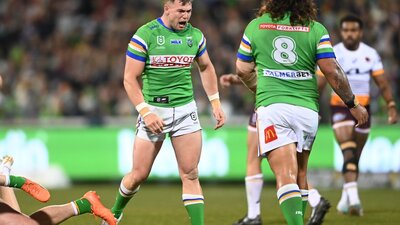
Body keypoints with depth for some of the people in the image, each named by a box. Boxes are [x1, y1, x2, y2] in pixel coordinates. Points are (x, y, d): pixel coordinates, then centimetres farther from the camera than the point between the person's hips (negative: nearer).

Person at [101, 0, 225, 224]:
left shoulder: (195, 35, 4)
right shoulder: (145, 35, -10)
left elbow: (206, 68, 22)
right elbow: (130, 79, -9)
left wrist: (216, 103, 15)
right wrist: (145, 112, -18)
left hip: (186, 109, 3)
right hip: (154, 110, -3)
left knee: (190, 175, -5)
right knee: (139, 175, 4)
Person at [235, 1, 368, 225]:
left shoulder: (255, 26, 6)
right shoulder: (316, 29, 3)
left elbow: (243, 70, 17)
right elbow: (332, 71, -2)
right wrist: (353, 104, 10)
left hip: (271, 106, -2)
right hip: (307, 109, 2)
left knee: (286, 177, -12)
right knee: (300, 174, 19)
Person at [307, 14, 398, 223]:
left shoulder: (371, 54, 1)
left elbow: (382, 83, 5)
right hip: (340, 107, -3)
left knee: (355, 157, 10)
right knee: (349, 151, -21)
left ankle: (346, 198, 27)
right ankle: (353, 197, -32)